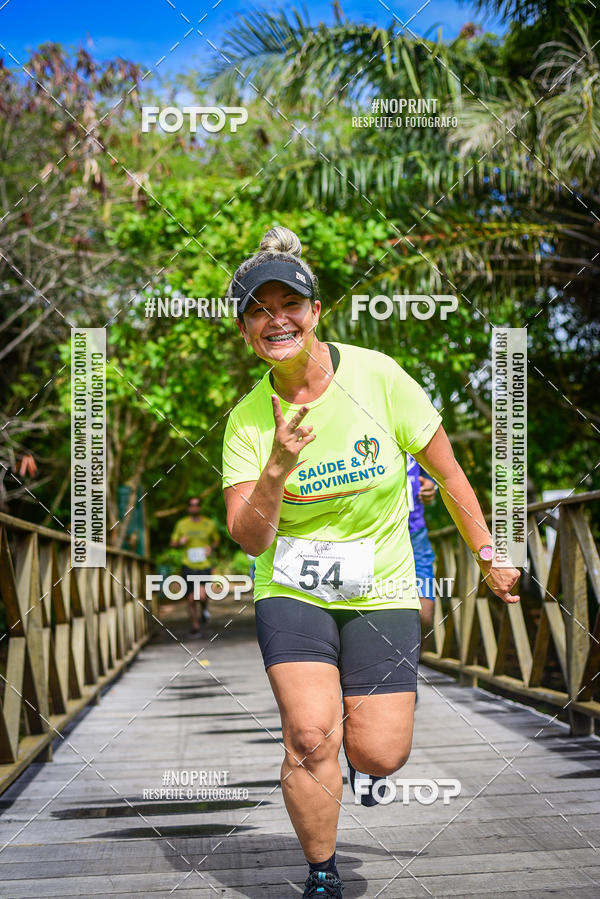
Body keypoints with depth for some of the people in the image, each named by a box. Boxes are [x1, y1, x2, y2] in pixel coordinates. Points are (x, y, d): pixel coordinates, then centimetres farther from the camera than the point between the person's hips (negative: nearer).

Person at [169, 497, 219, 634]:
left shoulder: (209, 524, 3)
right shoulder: (181, 524, 4)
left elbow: (216, 541, 19)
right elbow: (173, 542, 12)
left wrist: (211, 548, -4)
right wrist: (180, 542, -11)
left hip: (204, 565, -1)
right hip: (188, 566, 1)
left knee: (201, 596, -20)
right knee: (191, 599, 4)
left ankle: (205, 608, 15)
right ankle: (195, 626, 23)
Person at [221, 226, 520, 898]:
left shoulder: (376, 376, -10)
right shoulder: (249, 419, -6)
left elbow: (446, 471, 1)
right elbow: (249, 539, -11)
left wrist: (488, 555, 9)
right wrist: (277, 469, -28)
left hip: (380, 591, 0)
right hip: (291, 591, 0)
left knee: (378, 756, -7)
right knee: (311, 735, -18)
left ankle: (358, 751, 33)